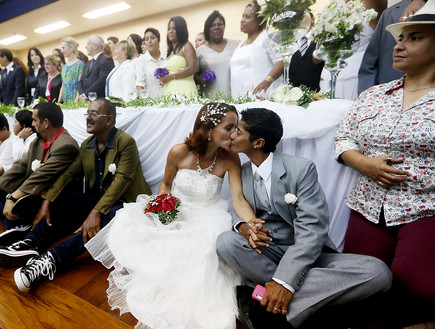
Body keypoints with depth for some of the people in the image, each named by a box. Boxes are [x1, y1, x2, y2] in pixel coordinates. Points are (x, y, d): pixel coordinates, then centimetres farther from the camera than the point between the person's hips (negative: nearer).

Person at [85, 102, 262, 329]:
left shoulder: (230, 159, -13)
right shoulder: (179, 152, -13)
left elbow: (238, 198, -21)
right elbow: (165, 185, 5)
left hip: (204, 218, -1)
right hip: (173, 214, 2)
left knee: (202, 247, -33)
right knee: (128, 222, -17)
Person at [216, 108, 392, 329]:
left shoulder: (301, 169, -12)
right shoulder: (241, 173, 3)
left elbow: (311, 229, -19)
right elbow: (240, 211, 7)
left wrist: (284, 280, -30)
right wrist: (243, 226, -20)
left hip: (307, 256, -1)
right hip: (264, 253, 2)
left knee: (377, 272, -26)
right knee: (226, 241, -27)